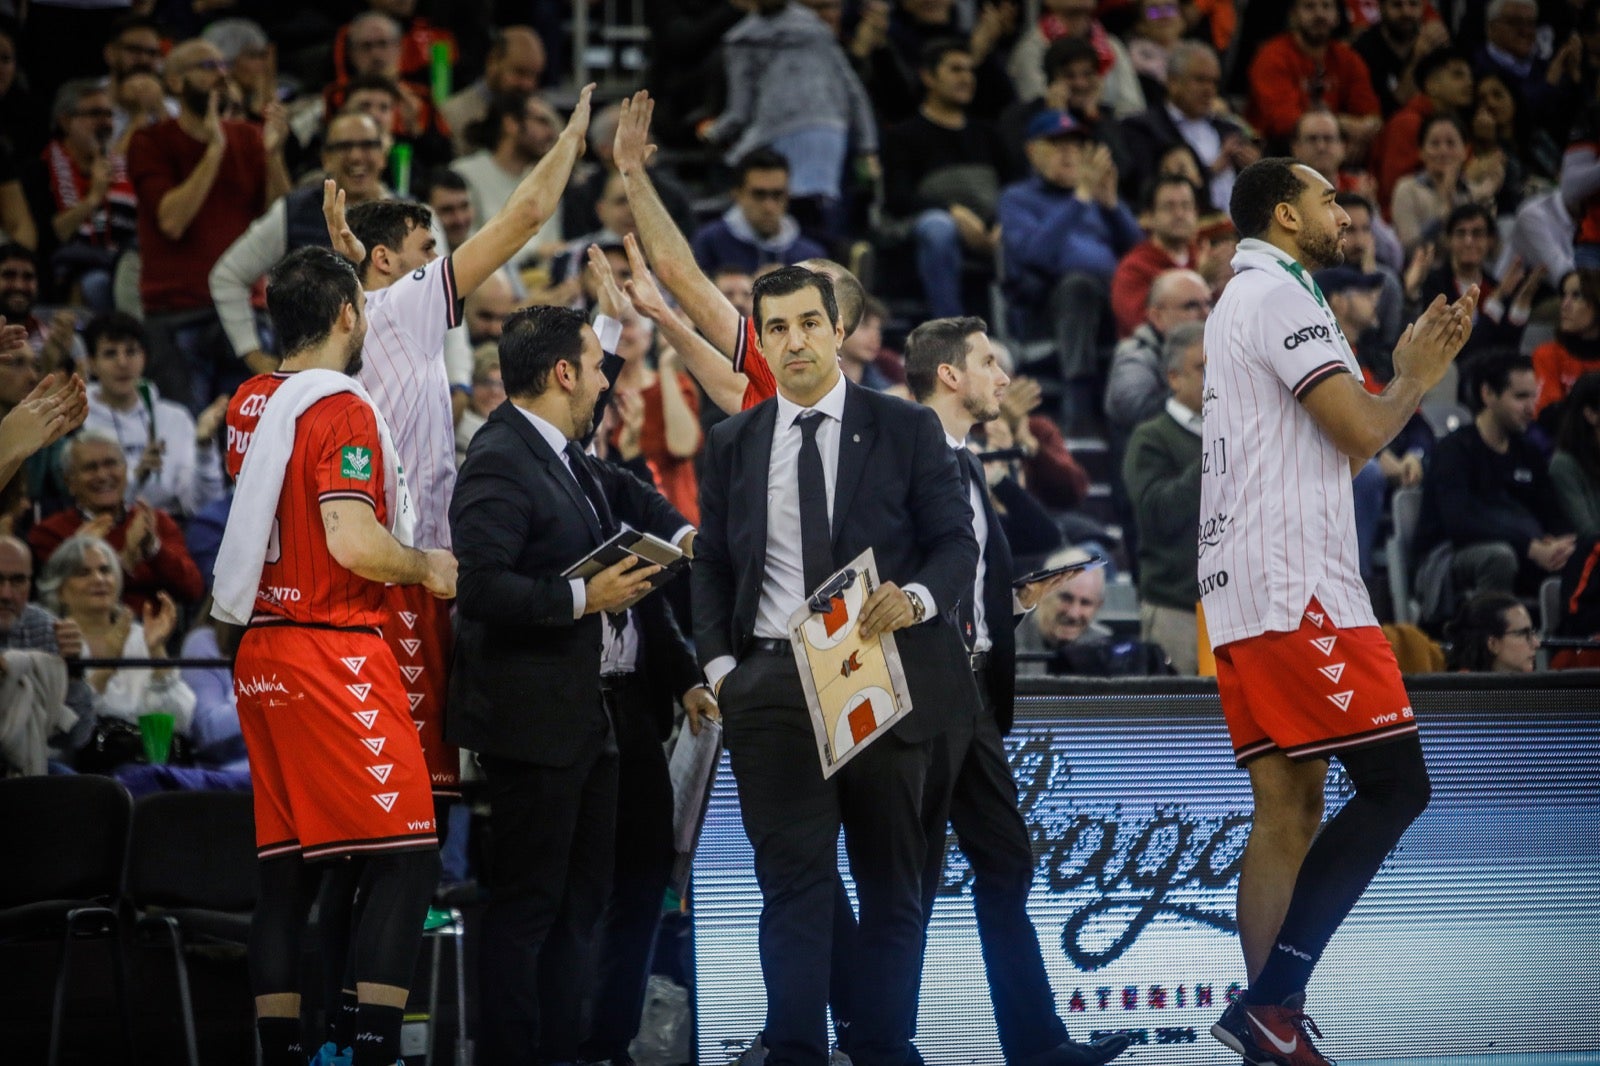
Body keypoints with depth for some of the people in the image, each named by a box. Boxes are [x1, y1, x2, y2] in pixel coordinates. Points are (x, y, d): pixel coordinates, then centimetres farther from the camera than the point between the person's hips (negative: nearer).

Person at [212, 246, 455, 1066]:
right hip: (335, 652, -8)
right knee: (406, 857, -7)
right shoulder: (340, 410, -13)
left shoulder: (252, 404, 12)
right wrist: (429, 566, -5)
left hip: (262, 651, 8)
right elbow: (353, 543, -24)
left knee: (286, 866, 9)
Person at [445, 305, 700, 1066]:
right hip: (534, 718, -10)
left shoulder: (567, 457, 13)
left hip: (589, 714, 10)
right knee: (527, 905, -5)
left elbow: (620, 492, 35)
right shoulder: (500, 462, -17)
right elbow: (478, 587, -27)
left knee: (579, 901, 15)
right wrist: (584, 598, -22)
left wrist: (679, 532, 19)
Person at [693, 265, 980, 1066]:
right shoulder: (731, 445, 10)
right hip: (772, 689, 1)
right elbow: (711, 564, 13)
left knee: (890, 881, 5)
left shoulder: (906, 430, 3)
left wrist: (919, 597, -21)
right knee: (793, 882, -2)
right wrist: (719, 662, -1)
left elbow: (954, 541, -1)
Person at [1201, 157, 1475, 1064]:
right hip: (1298, 588, -10)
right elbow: (1360, 433, -14)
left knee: (1288, 812, 5)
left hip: (1242, 595, 10)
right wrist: (1416, 379, 4)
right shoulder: (1280, 294, -7)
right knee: (1397, 785, -11)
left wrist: (1410, 375, 21)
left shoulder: (1238, 302, 25)